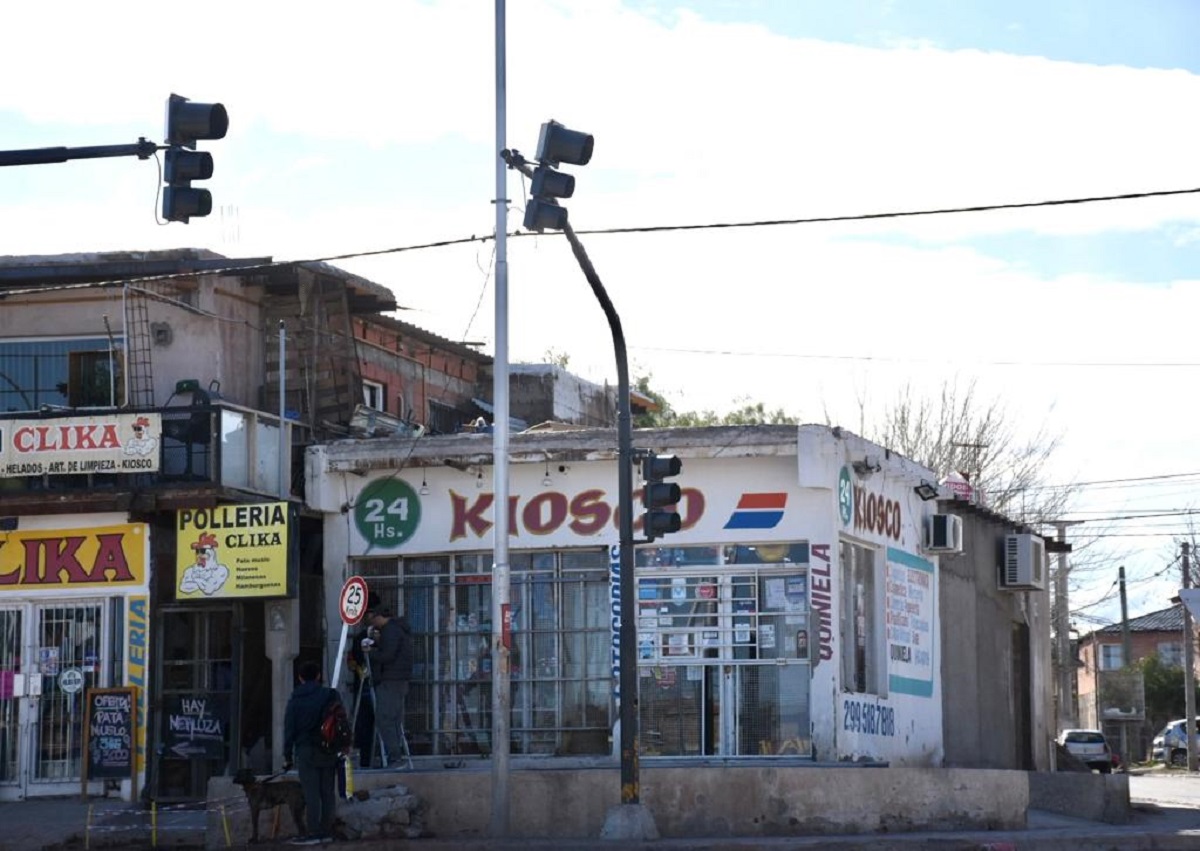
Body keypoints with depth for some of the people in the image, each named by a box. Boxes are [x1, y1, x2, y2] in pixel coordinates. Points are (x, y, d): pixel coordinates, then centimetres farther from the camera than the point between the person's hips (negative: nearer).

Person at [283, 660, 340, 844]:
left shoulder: (295, 701, 0)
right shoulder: (331, 696, 2)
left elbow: (289, 730, 1)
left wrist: (287, 756, 7)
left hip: (306, 751, -2)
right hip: (329, 751, 2)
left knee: (311, 794, -4)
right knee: (327, 792, 8)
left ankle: (313, 833, -6)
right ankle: (326, 831, 11)